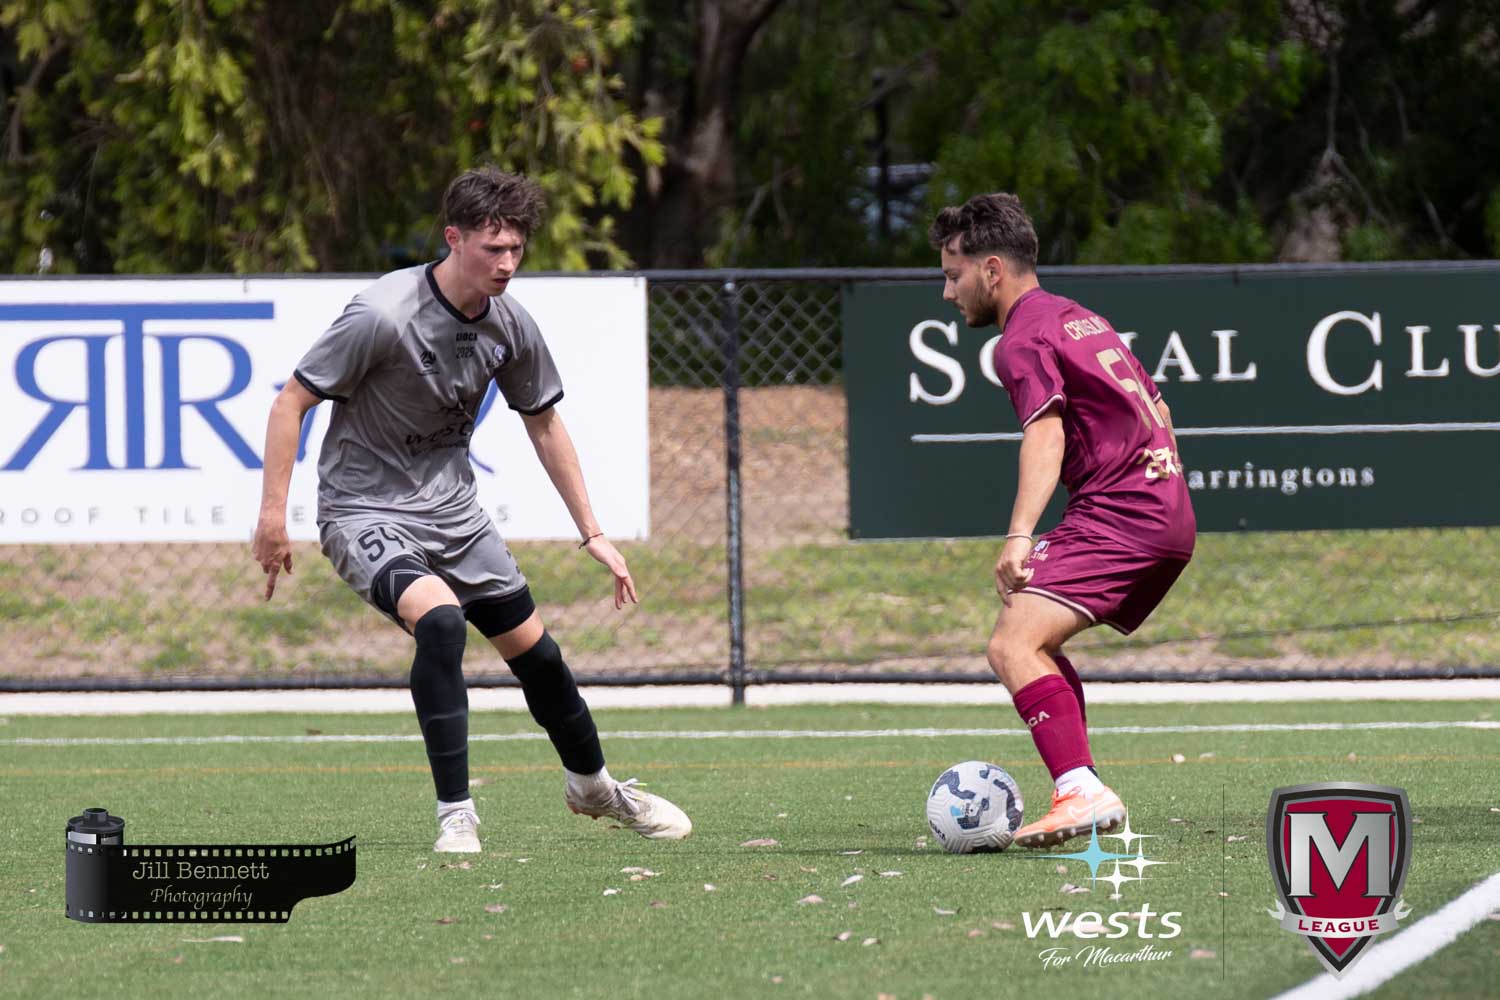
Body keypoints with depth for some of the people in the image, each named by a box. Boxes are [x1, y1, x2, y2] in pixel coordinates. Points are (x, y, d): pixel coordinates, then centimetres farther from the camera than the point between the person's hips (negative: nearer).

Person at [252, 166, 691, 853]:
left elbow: (544, 424, 12)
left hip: (451, 507, 6)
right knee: (440, 618, -31)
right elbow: (292, 402, -17)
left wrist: (592, 534, 13)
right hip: (364, 511, -6)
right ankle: (455, 816, -24)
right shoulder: (383, 315, -24)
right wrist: (273, 513, -22)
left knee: (532, 647, 11)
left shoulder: (511, 326, -5)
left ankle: (591, 784, 39)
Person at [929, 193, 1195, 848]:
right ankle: (1083, 796, 13)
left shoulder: (1024, 340, -7)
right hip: (1172, 519, 10)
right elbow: (1156, 409, 31)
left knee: (1011, 647, -19)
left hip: (1115, 516, -10)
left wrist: (1019, 536, -32)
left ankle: (1083, 791, -33)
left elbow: (1046, 431, -22)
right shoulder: (1080, 318, 23)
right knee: (1032, 642, 20)